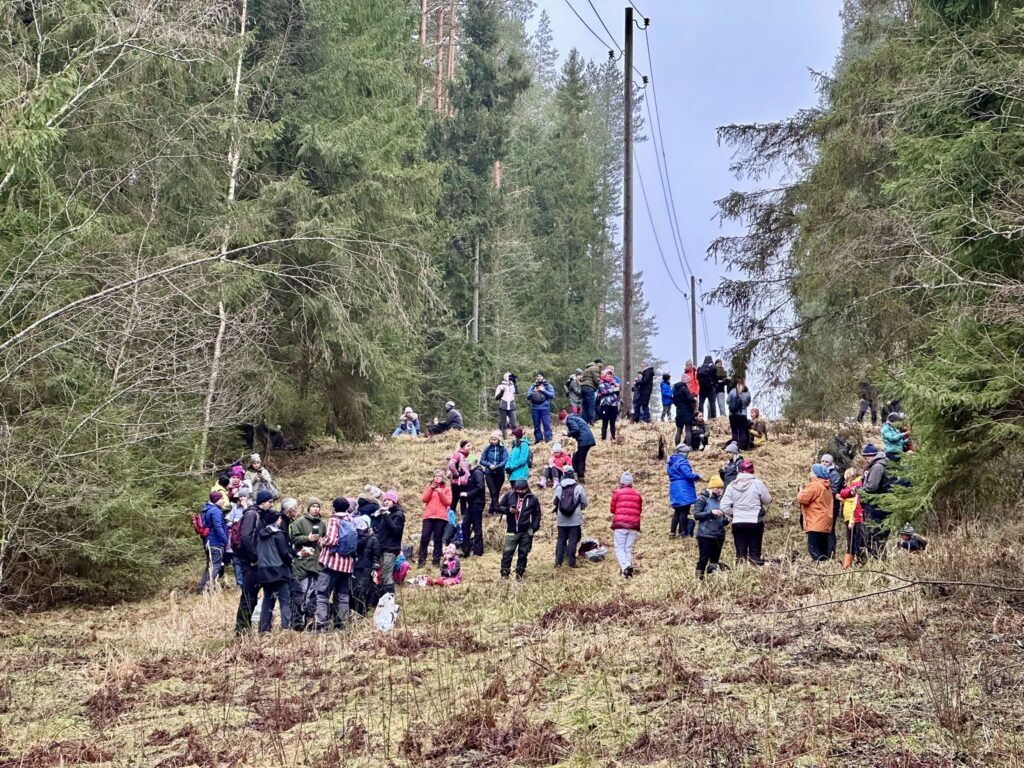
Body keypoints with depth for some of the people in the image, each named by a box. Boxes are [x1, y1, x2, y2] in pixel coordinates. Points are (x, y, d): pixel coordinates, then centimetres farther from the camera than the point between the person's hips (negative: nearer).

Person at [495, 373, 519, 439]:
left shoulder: (513, 386, 10)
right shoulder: (500, 386, 5)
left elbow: (517, 392, -12)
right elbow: (496, 397, 1)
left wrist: (514, 382, -13)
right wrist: (501, 391, -12)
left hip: (512, 407, 1)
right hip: (503, 408, -1)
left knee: (514, 424, -7)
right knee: (503, 424, 2)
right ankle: (504, 438, 7)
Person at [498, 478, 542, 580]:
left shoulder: (532, 498, 1)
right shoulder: (509, 495, 0)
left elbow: (537, 514, 7)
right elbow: (500, 507, 8)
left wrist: (534, 528, -4)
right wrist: (508, 510, -13)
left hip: (526, 532, 1)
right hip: (512, 531, -1)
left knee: (523, 554, 7)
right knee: (507, 552, -6)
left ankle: (520, 573, 17)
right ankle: (504, 573, 0)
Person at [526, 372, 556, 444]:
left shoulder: (548, 385, 6)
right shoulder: (533, 386, 13)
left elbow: (552, 395, -4)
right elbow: (528, 396, 8)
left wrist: (543, 390, -11)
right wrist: (533, 392, -10)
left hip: (545, 408, -3)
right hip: (535, 408, 3)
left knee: (547, 425, -8)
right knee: (536, 426, 7)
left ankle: (548, 440, -8)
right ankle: (538, 440, 16)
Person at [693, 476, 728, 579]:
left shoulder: (720, 499, 14)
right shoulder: (703, 499, -3)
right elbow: (696, 515, -10)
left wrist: (726, 520, 1)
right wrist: (711, 512, -20)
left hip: (719, 536, 6)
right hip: (705, 535, -6)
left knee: (715, 560, 6)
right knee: (703, 559, -8)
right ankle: (699, 578, -1)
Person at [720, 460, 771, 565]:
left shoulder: (732, 486, -2)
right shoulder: (757, 483, -9)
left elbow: (725, 507, -5)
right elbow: (767, 500, 2)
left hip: (738, 523, 2)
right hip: (755, 522, -2)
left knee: (740, 552, 7)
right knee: (755, 552, 5)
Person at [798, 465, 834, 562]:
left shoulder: (814, 485, -11)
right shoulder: (827, 487, 20)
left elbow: (802, 499, -15)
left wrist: (801, 491, 4)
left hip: (815, 524, -10)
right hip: (825, 524, 10)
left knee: (813, 550, -13)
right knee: (823, 550, 9)